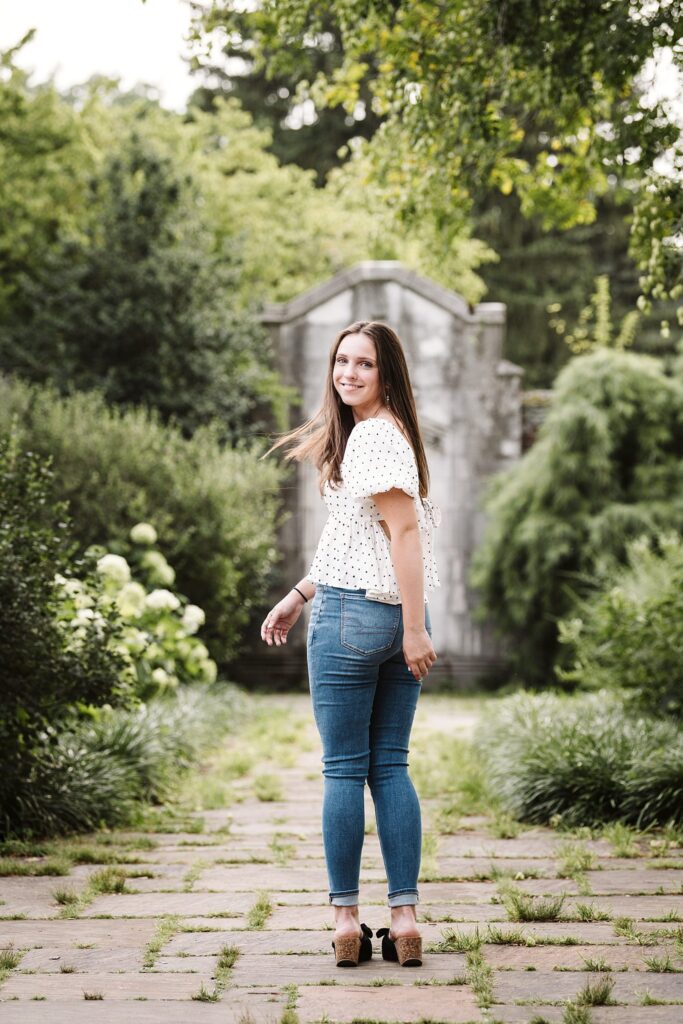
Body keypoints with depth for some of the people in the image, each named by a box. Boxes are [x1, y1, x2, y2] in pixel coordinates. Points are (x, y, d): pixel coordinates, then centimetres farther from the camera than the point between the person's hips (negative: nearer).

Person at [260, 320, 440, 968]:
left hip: (352, 616, -9)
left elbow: (405, 529, -19)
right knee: (389, 767, 9)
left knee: (344, 770, 0)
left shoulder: (373, 435, -12)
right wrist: (299, 596, 22)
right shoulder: (384, 433, 19)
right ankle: (404, 917, 7)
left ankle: (346, 918, 5)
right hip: (396, 619, 9)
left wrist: (414, 628, -22)